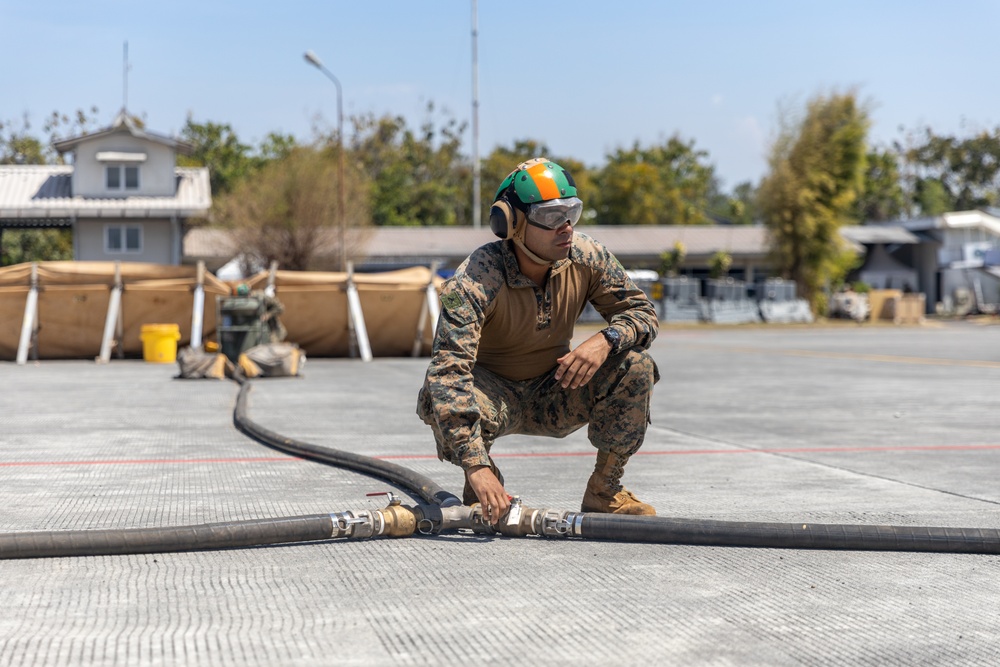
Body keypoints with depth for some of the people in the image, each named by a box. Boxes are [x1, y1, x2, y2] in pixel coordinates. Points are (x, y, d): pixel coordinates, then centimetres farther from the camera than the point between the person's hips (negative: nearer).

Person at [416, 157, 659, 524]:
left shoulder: (588, 258, -15)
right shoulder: (475, 281, -30)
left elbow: (642, 312, -5)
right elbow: (449, 369, -39)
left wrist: (605, 340, -31)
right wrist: (476, 466, -48)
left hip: (554, 395, 4)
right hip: (496, 394, -3)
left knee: (635, 363, -19)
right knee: (441, 393, -36)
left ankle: (604, 491, -4)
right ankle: (483, 488, -5)